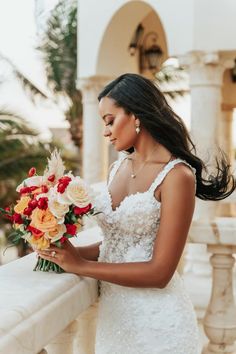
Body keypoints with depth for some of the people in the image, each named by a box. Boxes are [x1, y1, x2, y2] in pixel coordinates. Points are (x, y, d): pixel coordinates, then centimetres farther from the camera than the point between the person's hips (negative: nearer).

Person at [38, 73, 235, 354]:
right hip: (112, 310, 6)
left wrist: (81, 265, -16)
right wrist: (69, 253, -5)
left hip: (156, 319, -6)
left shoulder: (177, 175, -16)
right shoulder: (119, 167, 6)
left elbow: (159, 272, -19)